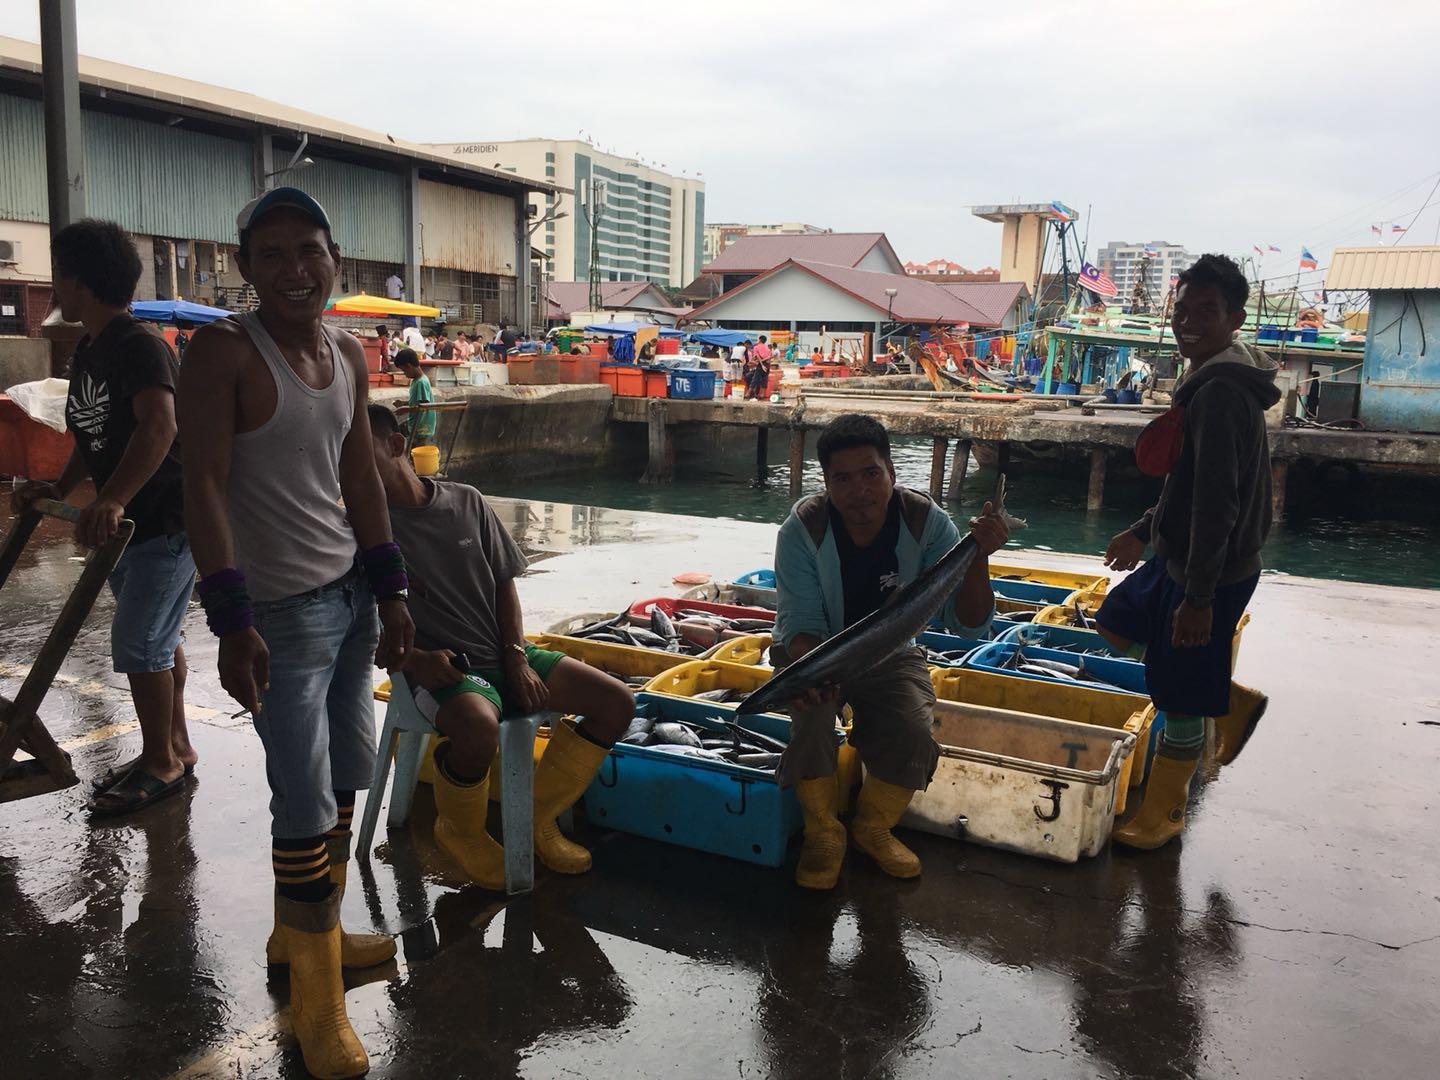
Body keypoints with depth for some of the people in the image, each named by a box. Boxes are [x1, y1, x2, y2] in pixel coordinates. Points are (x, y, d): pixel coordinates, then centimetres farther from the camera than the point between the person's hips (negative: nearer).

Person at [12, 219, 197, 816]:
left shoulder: (139, 344, -18)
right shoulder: (87, 351, 14)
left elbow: (159, 425, -33)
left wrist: (112, 499, -42)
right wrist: (61, 488, 14)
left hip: (166, 520, -10)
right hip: (126, 521, 10)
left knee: (137, 643, -5)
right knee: (157, 638, 16)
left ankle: (161, 762, 9)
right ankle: (174, 746, 27)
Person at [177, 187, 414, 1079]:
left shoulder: (349, 354, 9)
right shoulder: (224, 351, -12)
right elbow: (204, 486, -16)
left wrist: (392, 594, 11)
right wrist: (232, 621, -23)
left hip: (352, 592, 7)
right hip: (283, 605, -7)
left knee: (349, 773, 16)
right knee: (307, 801, -4)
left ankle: (304, 931, 36)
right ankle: (316, 996, 12)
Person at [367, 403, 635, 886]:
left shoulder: (466, 501, 5)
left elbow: (505, 584, 9)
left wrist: (517, 657, -3)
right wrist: (413, 659, -21)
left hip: (503, 655, 5)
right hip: (441, 667, -5)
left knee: (617, 702, -8)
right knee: (478, 727, -39)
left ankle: (537, 815, 9)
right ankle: (459, 830, -4)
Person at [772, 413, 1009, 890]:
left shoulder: (927, 523, -20)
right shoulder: (803, 529, -21)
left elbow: (970, 627, -22)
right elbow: (800, 624, -20)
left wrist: (978, 558, -40)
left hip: (889, 656, 1)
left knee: (914, 730, -27)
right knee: (811, 712, -33)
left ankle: (873, 826, 4)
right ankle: (823, 832, -7)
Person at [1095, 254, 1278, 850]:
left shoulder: (1221, 392, -23)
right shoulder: (1210, 382, 9)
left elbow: (1217, 504, -27)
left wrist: (1199, 596, -26)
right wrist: (1143, 530, 26)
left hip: (1211, 572, -10)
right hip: (1177, 556, 11)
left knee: (1181, 700, 3)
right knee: (1117, 625, 25)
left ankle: (1162, 816, 21)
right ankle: (1233, 704, 29)